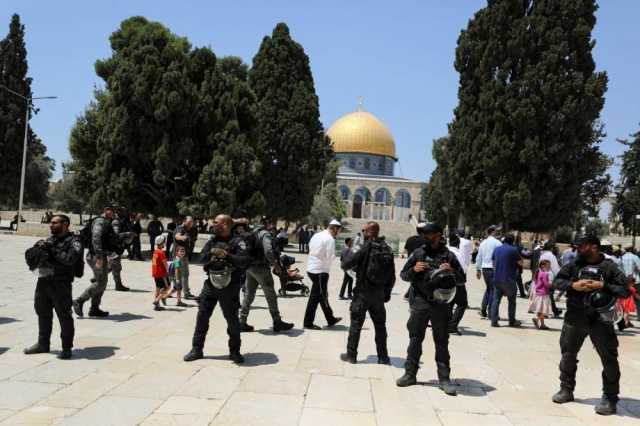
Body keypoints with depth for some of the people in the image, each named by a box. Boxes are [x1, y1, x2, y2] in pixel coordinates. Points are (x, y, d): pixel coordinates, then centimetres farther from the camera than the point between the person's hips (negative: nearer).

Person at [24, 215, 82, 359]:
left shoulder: (73, 242, -5)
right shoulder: (49, 240, 15)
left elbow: (70, 259, -21)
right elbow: (31, 254, 17)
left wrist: (51, 250, -16)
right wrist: (38, 247, -4)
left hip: (61, 284, -7)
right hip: (43, 281, 7)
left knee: (64, 316, -2)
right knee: (43, 314, 18)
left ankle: (67, 347, 9)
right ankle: (43, 344, 33)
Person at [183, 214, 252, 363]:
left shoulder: (237, 242, -9)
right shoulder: (212, 240, 8)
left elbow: (245, 261, -19)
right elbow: (202, 258, 0)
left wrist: (228, 255, -28)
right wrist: (212, 254, -18)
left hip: (229, 286, -5)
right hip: (211, 283, 5)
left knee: (232, 319, 2)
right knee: (202, 315, 7)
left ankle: (234, 351, 18)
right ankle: (197, 349, 20)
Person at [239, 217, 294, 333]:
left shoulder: (253, 234, 13)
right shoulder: (266, 235, -13)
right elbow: (268, 251, -27)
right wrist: (273, 262, -11)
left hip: (250, 267, 8)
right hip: (261, 268, -8)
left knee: (248, 295, 13)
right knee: (271, 296, 2)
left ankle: (242, 323, 13)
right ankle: (277, 323, 9)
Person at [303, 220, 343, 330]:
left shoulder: (316, 235, 10)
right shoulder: (330, 239, -15)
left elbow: (310, 248, 13)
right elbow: (331, 257, -18)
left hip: (311, 268, 9)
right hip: (320, 271, -9)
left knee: (323, 295, 17)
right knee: (315, 297, 0)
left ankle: (331, 320, 28)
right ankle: (308, 323, 6)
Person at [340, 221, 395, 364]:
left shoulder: (366, 248, -14)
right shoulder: (388, 250, 2)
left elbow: (346, 264, -14)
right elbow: (392, 276, 6)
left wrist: (347, 255, 7)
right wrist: (387, 292, 15)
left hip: (363, 293, -5)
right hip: (379, 294, 5)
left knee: (356, 324, 6)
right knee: (380, 325, 14)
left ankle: (351, 355, 11)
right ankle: (383, 357, 19)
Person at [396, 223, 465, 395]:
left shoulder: (448, 255, 3)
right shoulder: (418, 253, 6)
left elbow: (462, 278, 8)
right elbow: (403, 275, 9)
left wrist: (452, 271, -12)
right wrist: (414, 270, -11)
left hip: (441, 304, -1)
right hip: (420, 302, 1)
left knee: (442, 342, 6)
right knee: (415, 339, 8)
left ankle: (444, 378, 13)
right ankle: (410, 374, 18)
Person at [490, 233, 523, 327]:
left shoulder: (496, 249, 8)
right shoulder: (513, 250, -10)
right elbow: (520, 263, -2)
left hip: (497, 279, 4)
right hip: (509, 280, -4)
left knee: (496, 300, 4)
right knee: (512, 301, 11)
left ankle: (494, 321, -2)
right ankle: (512, 321, 17)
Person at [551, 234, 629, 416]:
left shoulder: (609, 267, -3)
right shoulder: (574, 265, 6)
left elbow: (625, 290, -5)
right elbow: (557, 281, 5)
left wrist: (602, 286, -17)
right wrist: (573, 285, -13)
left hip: (599, 319, -4)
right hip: (574, 317, 4)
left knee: (608, 358, -1)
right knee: (568, 354, 13)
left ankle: (610, 398, 12)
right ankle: (566, 390, 30)